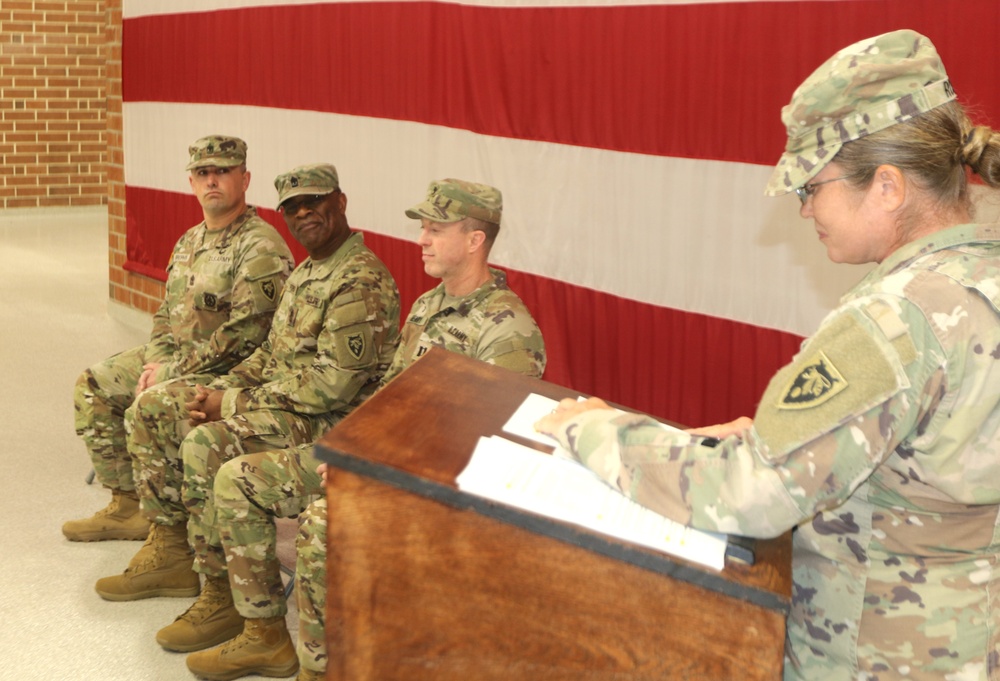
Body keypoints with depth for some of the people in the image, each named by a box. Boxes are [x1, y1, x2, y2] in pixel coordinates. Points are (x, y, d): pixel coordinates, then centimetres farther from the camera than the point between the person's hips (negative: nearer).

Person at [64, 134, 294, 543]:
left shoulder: (261, 249, -17)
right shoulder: (190, 242, 13)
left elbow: (245, 335, -23)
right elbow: (167, 312, 18)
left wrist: (173, 372, -19)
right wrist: (155, 361, -3)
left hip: (230, 372, -9)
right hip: (175, 358, 10)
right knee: (93, 386, 4)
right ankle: (127, 503, 9)